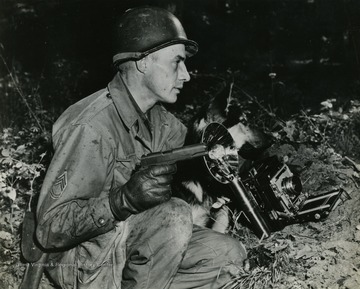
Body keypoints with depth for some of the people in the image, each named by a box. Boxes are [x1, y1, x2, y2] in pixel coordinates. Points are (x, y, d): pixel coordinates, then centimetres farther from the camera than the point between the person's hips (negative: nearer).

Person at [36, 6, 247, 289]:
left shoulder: (156, 116, -1)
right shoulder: (91, 128, -27)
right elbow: (50, 230, -29)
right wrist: (123, 200, -41)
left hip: (134, 240, 8)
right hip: (88, 263, -8)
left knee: (231, 254, 0)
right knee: (175, 215, -29)